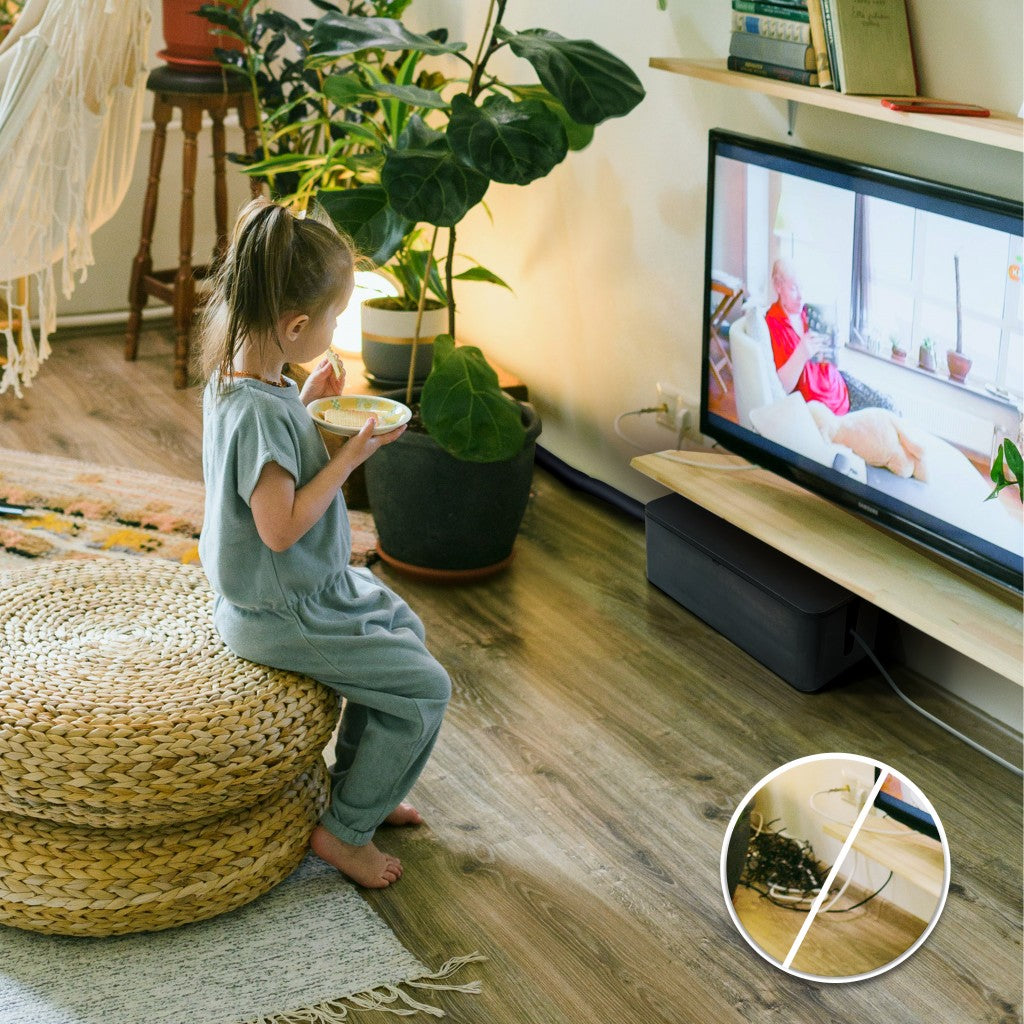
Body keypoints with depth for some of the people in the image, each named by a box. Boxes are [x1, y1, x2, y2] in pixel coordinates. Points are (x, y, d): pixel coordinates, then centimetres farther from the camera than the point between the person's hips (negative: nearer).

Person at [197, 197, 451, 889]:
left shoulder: (236, 375, -1)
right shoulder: (258, 411, -32)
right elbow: (281, 527, -30)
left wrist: (308, 407, 3)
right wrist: (350, 456, -25)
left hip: (312, 584, 11)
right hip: (282, 616, -11)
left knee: (403, 627, 27)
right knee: (425, 687, -5)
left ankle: (356, 782, 37)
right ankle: (346, 830, 9)